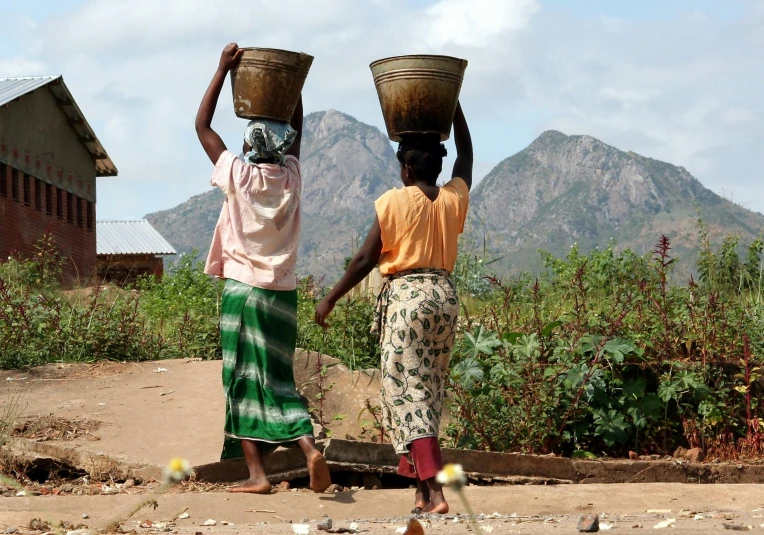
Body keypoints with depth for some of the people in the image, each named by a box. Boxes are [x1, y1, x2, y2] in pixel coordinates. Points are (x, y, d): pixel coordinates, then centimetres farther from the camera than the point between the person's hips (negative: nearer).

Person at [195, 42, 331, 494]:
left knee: (245, 384, 1)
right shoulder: (291, 177, 2)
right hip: (283, 292, 4)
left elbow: (202, 125, 2)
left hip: (242, 290, -3)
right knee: (280, 381, 11)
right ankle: (310, 447, -11)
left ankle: (256, 472, -4)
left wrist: (224, 69, 3)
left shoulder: (239, 176, -7)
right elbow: (298, 126, 20)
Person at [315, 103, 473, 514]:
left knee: (408, 393, -7)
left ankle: (434, 491, -17)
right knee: (430, 392, 12)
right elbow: (465, 156, 26)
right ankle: (423, 489, 13)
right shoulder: (454, 199, 6)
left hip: (405, 296, -5)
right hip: (445, 295, 5)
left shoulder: (395, 202, -7)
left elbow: (365, 259, -7)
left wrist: (330, 300, 2)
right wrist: (453, 102, 30)